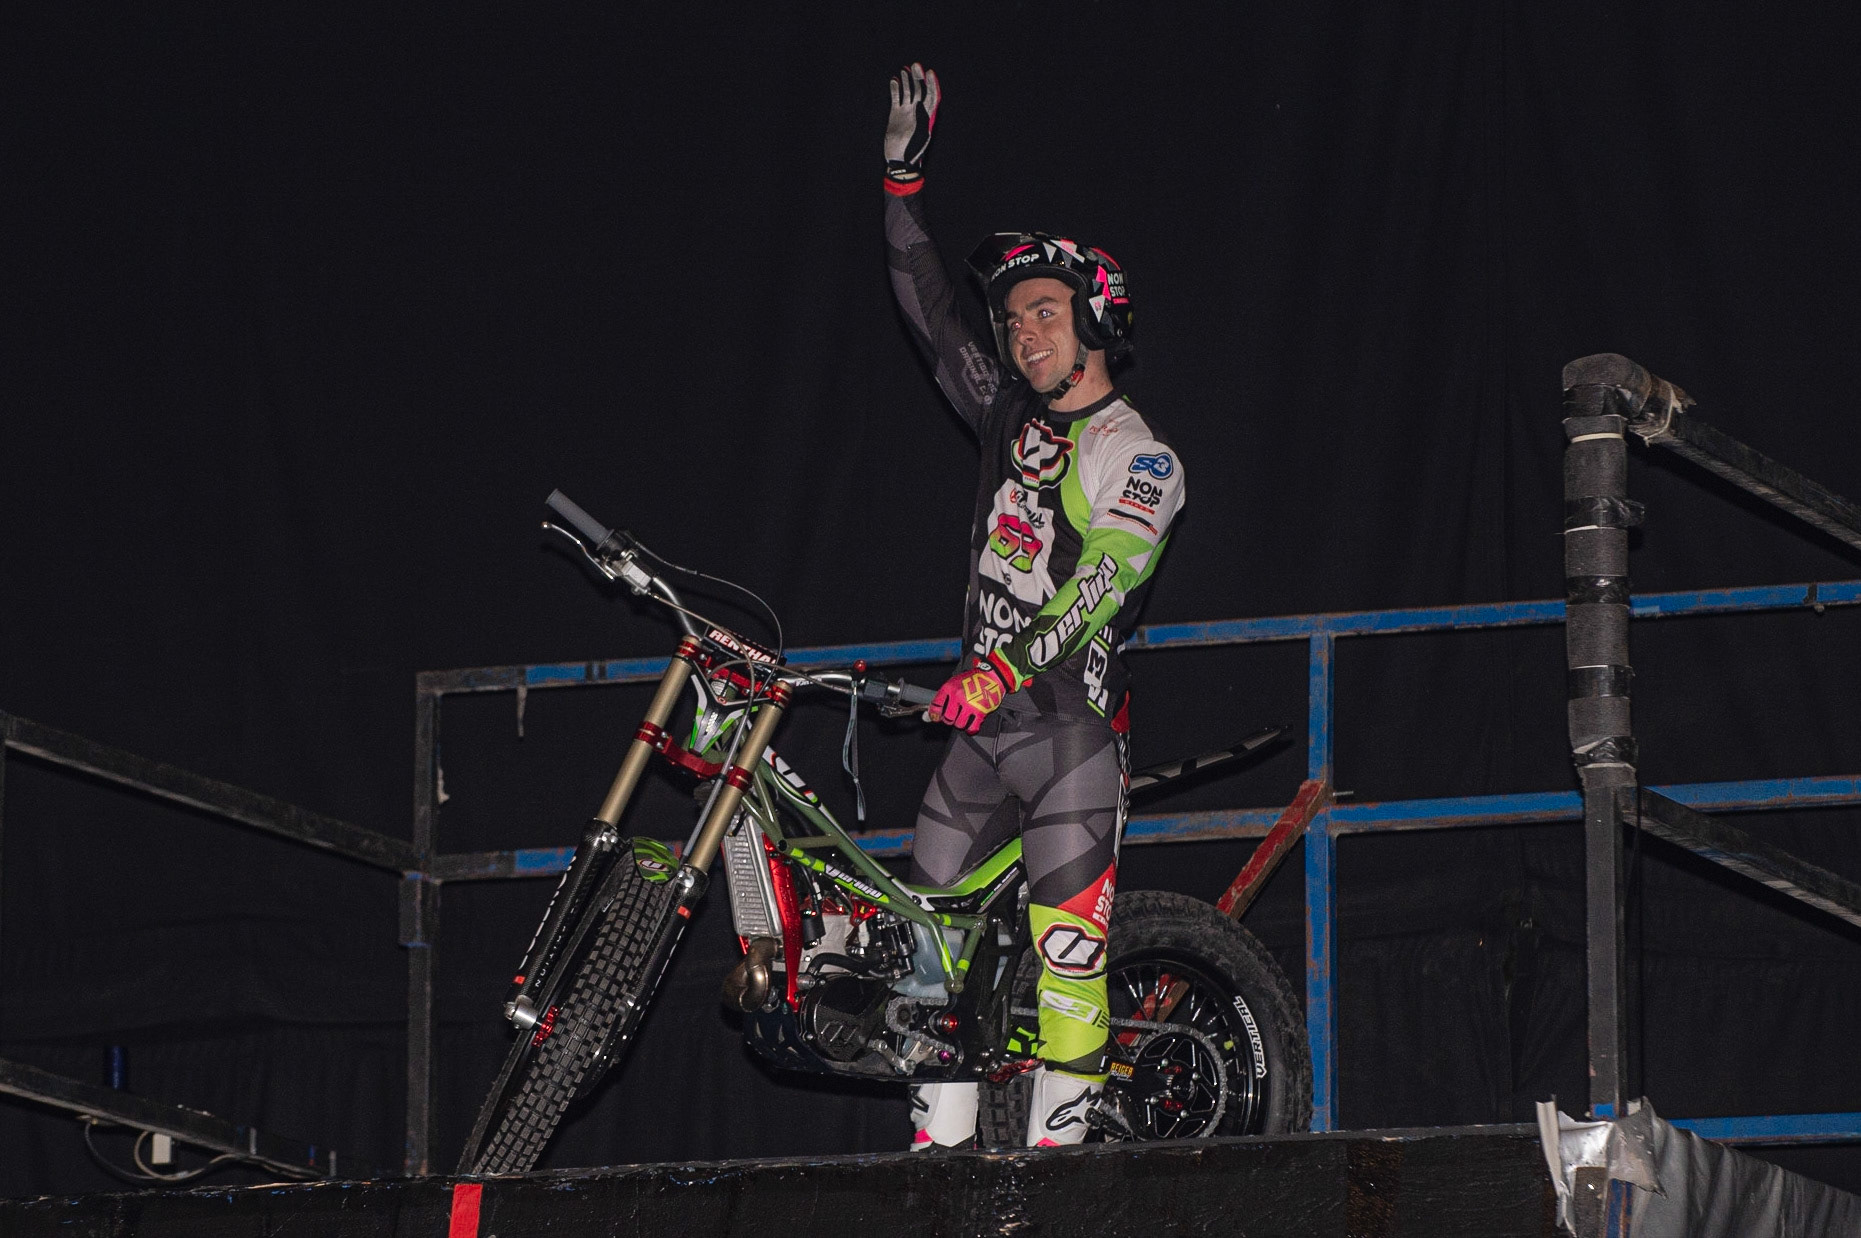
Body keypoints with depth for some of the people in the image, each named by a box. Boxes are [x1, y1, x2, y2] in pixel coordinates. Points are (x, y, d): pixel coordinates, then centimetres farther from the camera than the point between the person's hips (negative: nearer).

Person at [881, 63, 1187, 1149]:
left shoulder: (1135, 455, -6)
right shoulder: (1013, 418, 14)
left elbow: (1105, 580, -20)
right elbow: (930, 310, 18)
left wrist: (1007, 667, -32)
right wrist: (906, 176, 12)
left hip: (1071, 723, -7)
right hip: (985, 721, 7)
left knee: (1068, 938, -11)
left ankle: (1058, 1146, -10)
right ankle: (941, 1140, 5)